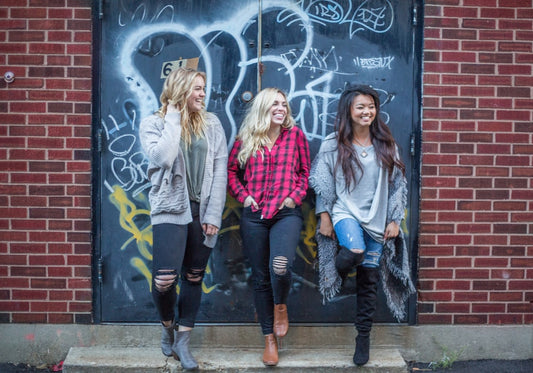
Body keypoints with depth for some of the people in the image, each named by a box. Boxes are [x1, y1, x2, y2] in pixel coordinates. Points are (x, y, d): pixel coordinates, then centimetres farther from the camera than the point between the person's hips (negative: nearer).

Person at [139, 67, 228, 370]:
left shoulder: (211, 124, 6)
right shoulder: (153, 124, 2)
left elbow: (220, 171, 1)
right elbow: (161, 158, -18)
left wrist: (213, 215, -6)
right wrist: (174, 119, -9)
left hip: (203, 211, 3)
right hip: (171, 209, -3)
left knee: (194, 278, 8)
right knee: (164, 279, -13)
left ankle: (182, 342, 21)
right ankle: (168, 325, 18)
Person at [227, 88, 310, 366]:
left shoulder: (295, 134, 5)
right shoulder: (246, 139, 6)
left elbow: (306, 171, 9)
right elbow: (231, 170, 13)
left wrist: (295, 196, -3)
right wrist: (244, 196, 1)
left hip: (286, 213, -2)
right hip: (254, 215, 2)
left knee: (280, 266, -26)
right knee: (260, 277, 7)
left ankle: (280, 305, 9)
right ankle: (270, 339, 21)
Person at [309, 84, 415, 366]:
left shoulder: (386, 145, 7)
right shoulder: (333, 144, 0)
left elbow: (397, 185, 9)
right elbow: (323, 183, 3)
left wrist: (394, 220, 4)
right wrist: (324, 216, -1)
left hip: (376, 219, 3)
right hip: (345, 213, -3)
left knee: (369, 280, 4)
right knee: (355, 251, -34)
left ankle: (363, 337, 19)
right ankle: (335, 275, 3)